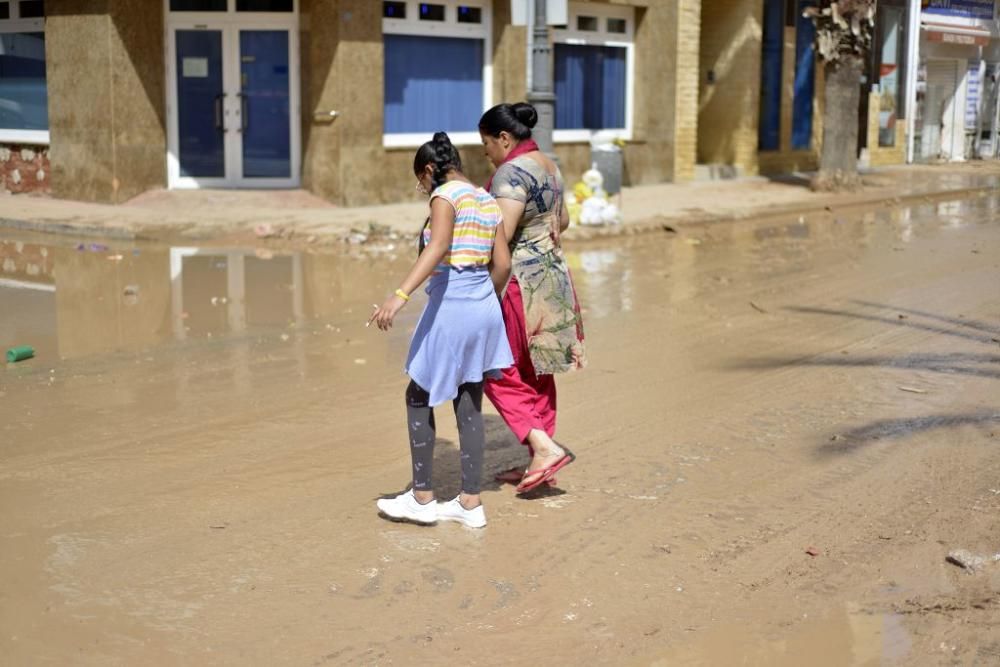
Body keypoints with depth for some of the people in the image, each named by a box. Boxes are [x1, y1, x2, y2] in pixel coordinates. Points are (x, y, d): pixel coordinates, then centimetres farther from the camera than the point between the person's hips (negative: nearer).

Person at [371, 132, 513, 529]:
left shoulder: (445, 196, -10)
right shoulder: (488, 201, 13)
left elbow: (437, 248, -27)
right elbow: (503, 264, 13)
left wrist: (400, 295, -36)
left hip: (450, 307, -8)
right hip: (485, 309, 8)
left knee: (419, 399, 7)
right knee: (469, 407, 12)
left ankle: (422, 498, 11)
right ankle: (470, 503, 15)